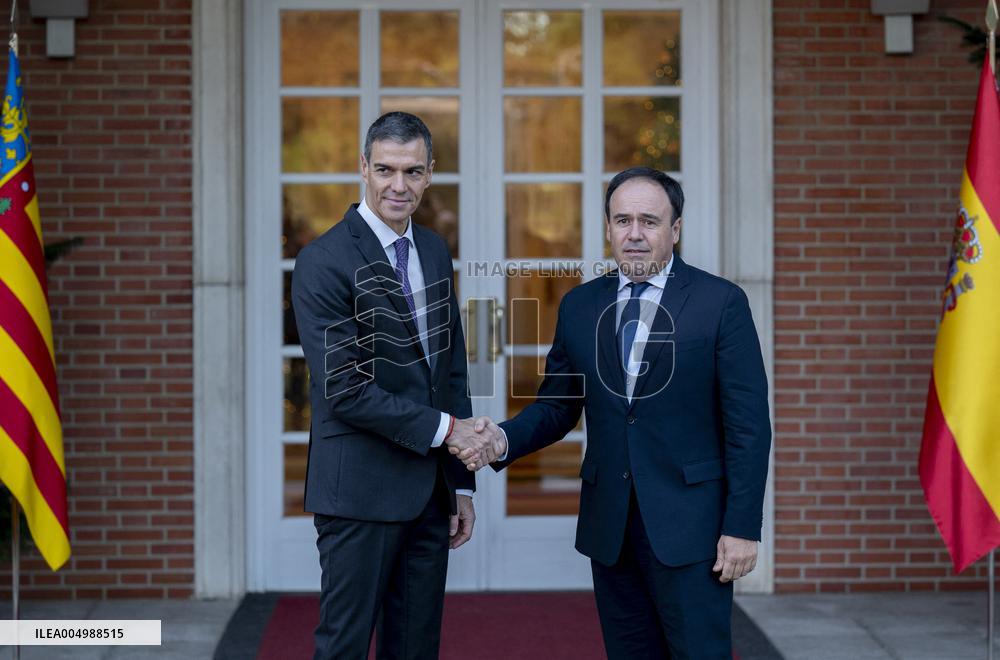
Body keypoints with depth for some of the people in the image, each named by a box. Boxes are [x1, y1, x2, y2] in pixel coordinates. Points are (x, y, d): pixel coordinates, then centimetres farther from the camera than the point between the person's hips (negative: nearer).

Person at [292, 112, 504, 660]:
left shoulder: (435, 251, 11)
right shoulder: (324, 261, -12)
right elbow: (344, 389, -17)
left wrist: (462, 484, 12)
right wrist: (446, 429, -15)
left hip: (430, 490, 7)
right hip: (360, 491, -7)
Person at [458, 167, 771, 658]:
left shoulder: (721, 302, -5)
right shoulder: (579, 306, 8)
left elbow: (747, 425, -7)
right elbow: (557, 406, 12)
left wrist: (742, 527, -11)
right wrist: (503, 440, -9)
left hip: (688, 524, -4)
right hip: (609, 525, 4)